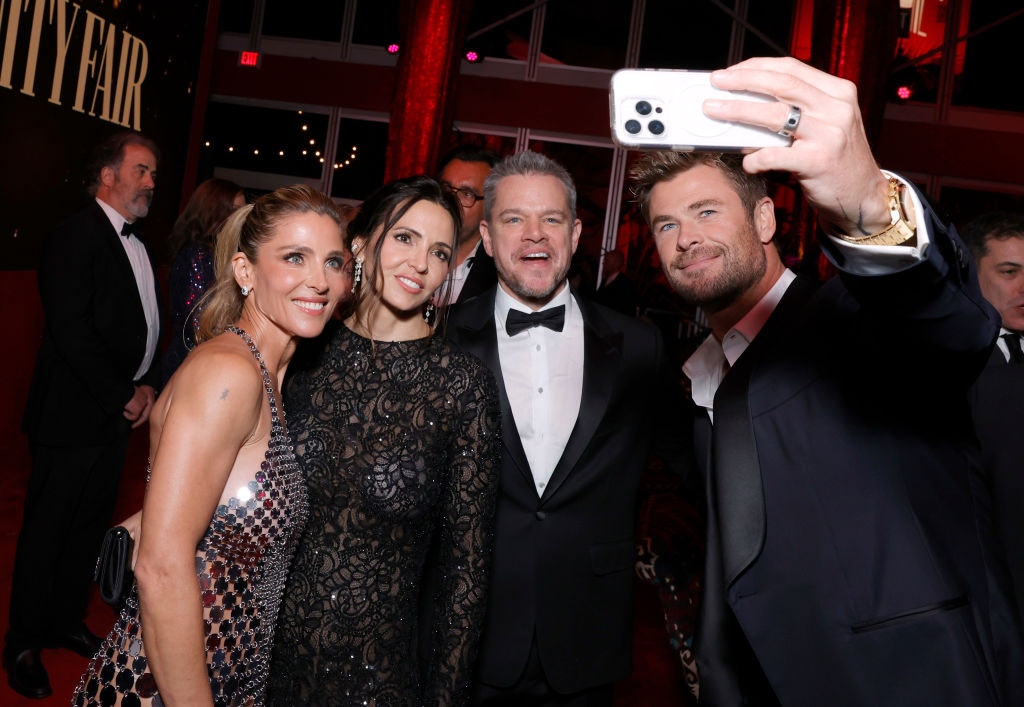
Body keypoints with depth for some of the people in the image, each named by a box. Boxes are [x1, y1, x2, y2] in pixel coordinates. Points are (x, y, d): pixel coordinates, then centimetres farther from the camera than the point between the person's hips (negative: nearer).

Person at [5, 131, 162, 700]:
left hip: (116, 416, 8)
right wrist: (122, 397, -14)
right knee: (46, 531, 7)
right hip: (72, 416, -8)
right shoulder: (77, 236, -14)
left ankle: (66, 621, 34)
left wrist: (147, 385, 2)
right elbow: (72, 333, -20)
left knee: (90, 524, 18)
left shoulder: (135, 244, 12)